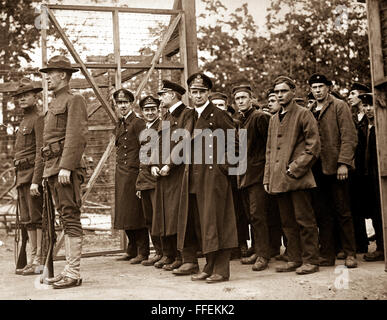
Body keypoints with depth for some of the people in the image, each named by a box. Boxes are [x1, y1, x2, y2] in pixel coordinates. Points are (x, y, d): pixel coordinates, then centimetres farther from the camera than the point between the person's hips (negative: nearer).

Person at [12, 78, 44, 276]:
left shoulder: (38, 119, -8)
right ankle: (32, 260, 14)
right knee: (28, 220, 9)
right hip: (22, 176, 9)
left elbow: (41, 153, -16)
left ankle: (40, 262, -5)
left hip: (33, 174, -9)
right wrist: (20, 179, 18)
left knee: (37, 219, -7)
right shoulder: (24, 122, 21)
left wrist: (35, 181, -22)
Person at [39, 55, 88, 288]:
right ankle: (69, 270, 14)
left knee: (71, 218, -9)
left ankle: (74, 273, -7)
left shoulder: (74, 100, -5)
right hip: (53, 168, 9)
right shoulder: (54, 104, 23)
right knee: (66, 219, 10)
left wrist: (66, 167, -23)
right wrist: (49, 171, 16)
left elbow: (77, 136, -15)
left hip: (66, 167, -9)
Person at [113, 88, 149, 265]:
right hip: (121, 174, 8)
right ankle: (132, 251, 22)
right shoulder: (120, 126, 17)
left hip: (133, 173, -8)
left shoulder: (138, 123, -9)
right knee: (125, 213, 12)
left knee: (135, 212, -5)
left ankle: (143, 253, 3)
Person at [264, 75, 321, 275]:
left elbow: (313, 146, -6)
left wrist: (295, 169, -12)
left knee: (304, 221, -4)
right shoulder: (274, 119, 20)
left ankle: (310, 261, 3)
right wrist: (267, 178, 13)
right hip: (279, 180, 7)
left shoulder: (303, 114, 0)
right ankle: (295, 260, 16)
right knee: (288, 223, 9)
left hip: (298, 178, -6)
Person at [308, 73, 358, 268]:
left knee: (343, 212, -1)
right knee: (322, 214, 5)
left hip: (335, 167, -5)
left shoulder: (339, 106, 1)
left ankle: (350, 254, 6)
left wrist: (343, 163, -15)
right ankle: (327, 255, 12)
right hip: (317, 169, 5)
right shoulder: (310, 111, 16)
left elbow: (349, 136, -6)